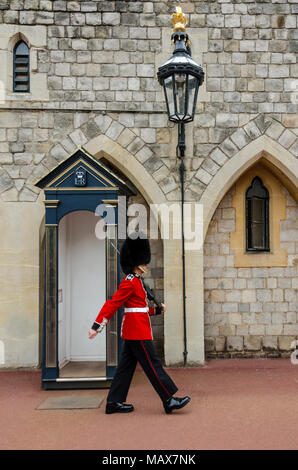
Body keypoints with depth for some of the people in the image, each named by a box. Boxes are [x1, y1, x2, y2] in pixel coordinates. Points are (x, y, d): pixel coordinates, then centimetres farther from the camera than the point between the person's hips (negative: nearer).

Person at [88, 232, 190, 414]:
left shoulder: (137, 282, 16)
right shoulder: (130, 282, -15)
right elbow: (112, 304, -19)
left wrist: (158, 309, 11)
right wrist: (97, 326, -22)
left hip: (134, 330, 10)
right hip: (138, 331, -10)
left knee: (127, 366, 12)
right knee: (153, 365, -3)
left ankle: (114, 402, 17)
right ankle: (169, 400, 4)